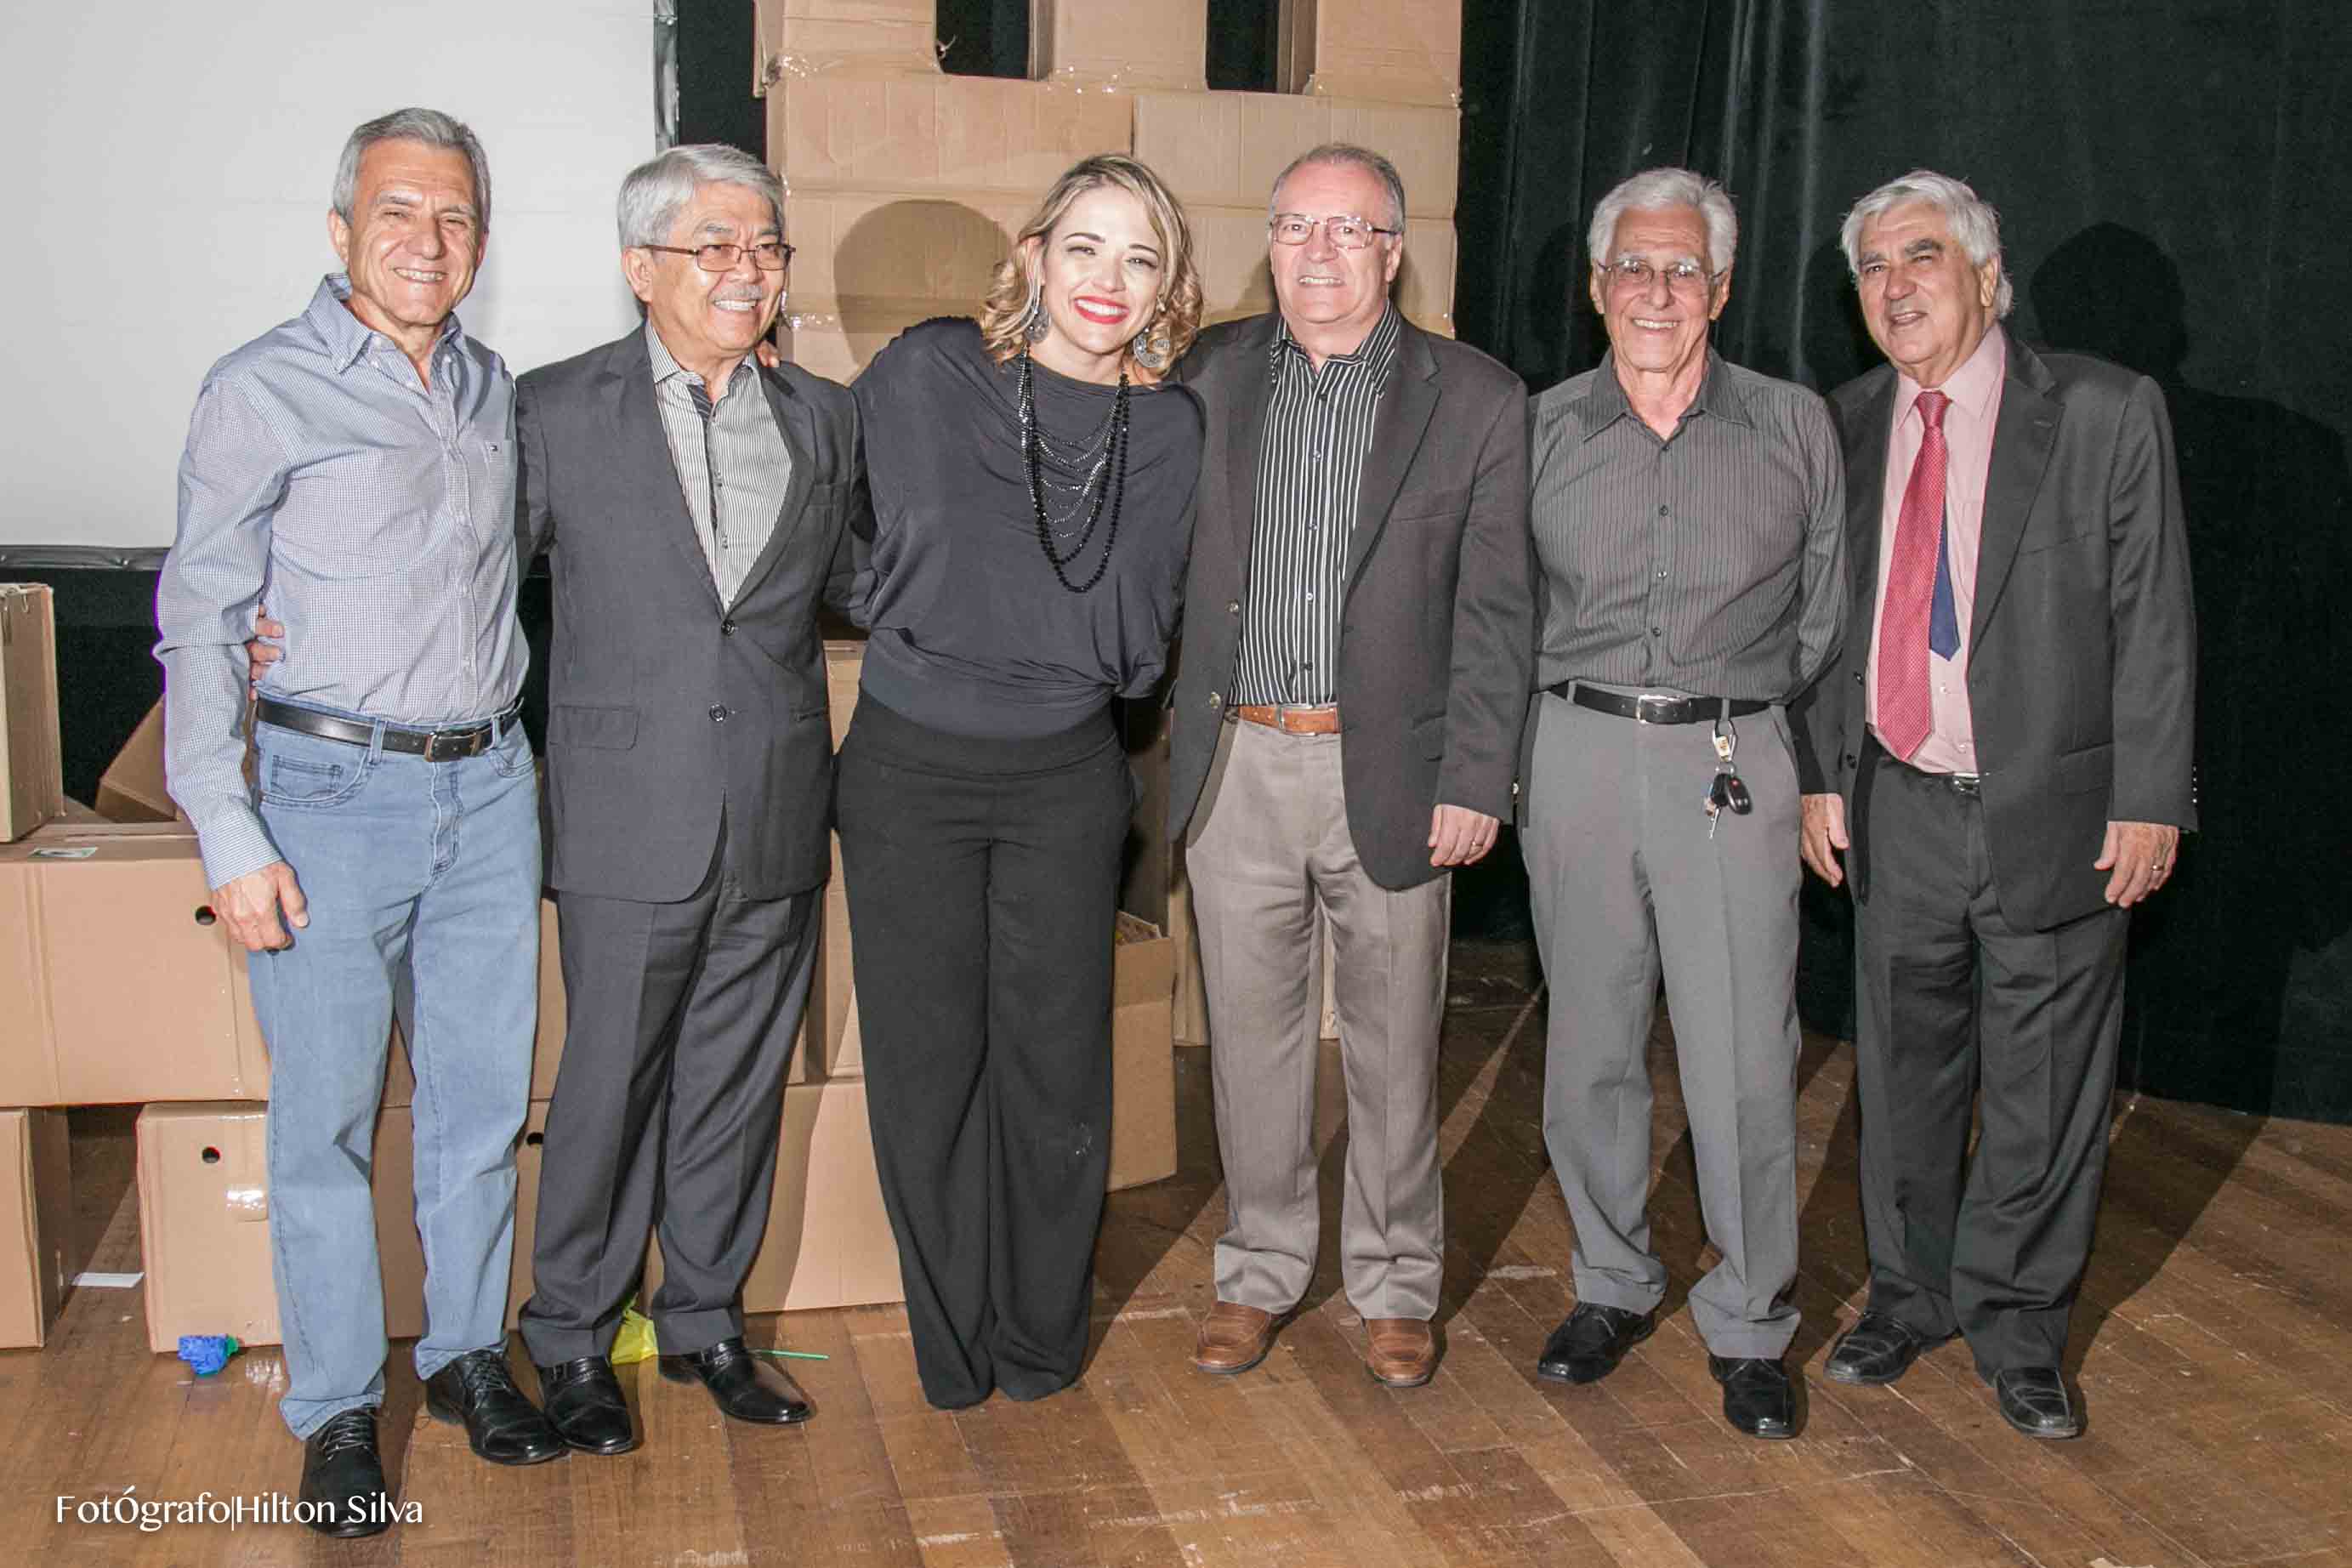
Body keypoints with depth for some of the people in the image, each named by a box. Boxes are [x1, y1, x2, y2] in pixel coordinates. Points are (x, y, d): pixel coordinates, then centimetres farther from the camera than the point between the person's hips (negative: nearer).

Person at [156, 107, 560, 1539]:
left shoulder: (491, 388, 10)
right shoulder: (263, 391, -5)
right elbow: (200, 622, -5)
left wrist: (508, 745, 14)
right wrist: (231, 836, -11)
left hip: (488, 787, 5)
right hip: (331, 791, -5)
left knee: (485, 1095, 11)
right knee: (327, 1119, 3)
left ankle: (470, 1354, 28)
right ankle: (338, 1409, 18)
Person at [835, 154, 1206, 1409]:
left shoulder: (1168, 429, 0)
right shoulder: (922, 375, -6)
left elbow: (1133, 645, 1)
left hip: (1066, 777, 1)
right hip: (909, 772, -1)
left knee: (1057, 1061, 7)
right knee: (927, 1060, 6)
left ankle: (1041, 1336, 27)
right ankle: (952, 1343, 25)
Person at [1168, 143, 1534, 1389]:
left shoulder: (1474, 400, -1)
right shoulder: (1209, 376, 5)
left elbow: (1495, 613, -2)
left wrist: (1476, 782, -7)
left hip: (1390, 773, -1)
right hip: (1233, 761, 2)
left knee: (1394, 1041, 9)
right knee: (1251, 1031, 11)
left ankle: (1396, 1284, 27)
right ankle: (1261, 1271, 28)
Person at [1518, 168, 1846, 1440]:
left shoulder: (1794, 428, 4)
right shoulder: (1537, 432, 5)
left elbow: (1824, 614, 12)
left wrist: (1737, 713, 10)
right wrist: (1549, 735, 7)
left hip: (1732, 763, -1)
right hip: (1575, 754, 2)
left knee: (1744, 1062, -2)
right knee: (1589, 1047, 9)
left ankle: (1748, 1323, 14)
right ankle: (1613, 1284, 28)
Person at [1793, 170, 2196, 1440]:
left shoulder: (2105, 413, -5)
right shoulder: (1845, 426, 6)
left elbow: (2153, 619, -5)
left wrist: (2148, 800, -9)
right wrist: (1819, 774, 6)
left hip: (2057, 810, -3)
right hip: (1898, 809, 3)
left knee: (2045, 1089, 7)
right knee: (1903, 1071, 14)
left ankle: (2016, 1323, 25)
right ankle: (1909, 1297, 33)